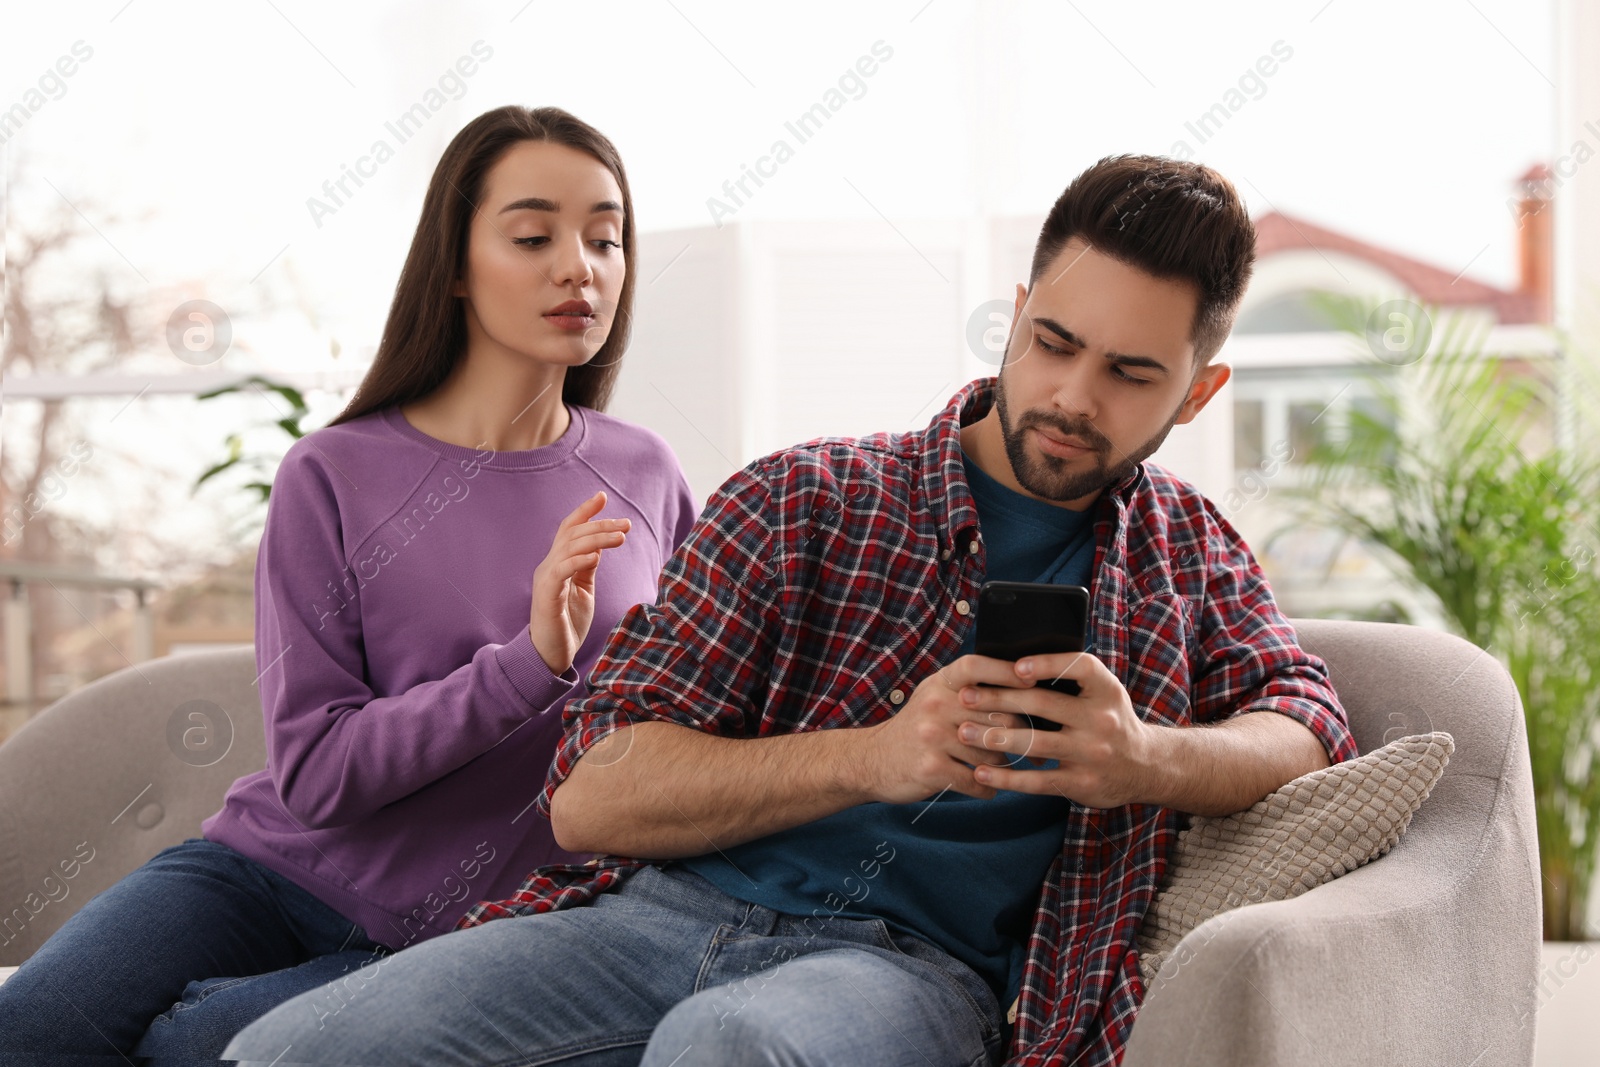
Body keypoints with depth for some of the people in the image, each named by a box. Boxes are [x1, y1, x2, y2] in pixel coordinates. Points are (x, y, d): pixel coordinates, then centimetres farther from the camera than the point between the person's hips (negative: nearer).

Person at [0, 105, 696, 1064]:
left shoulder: (646, 478, 3)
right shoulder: (335, 476, -5)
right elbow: (316, 773, -12)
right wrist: (528, 662, -23)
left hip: (457, 938, 1)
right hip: (277, 869, 0)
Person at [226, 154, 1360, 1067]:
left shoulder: (1186, 550, 20)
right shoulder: (802, 502, 10)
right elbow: (592, 796, 2)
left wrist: (1148, 760, -18)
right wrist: (877, 755, -14)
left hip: (917, 964, -1)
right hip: (669, 910, 1)